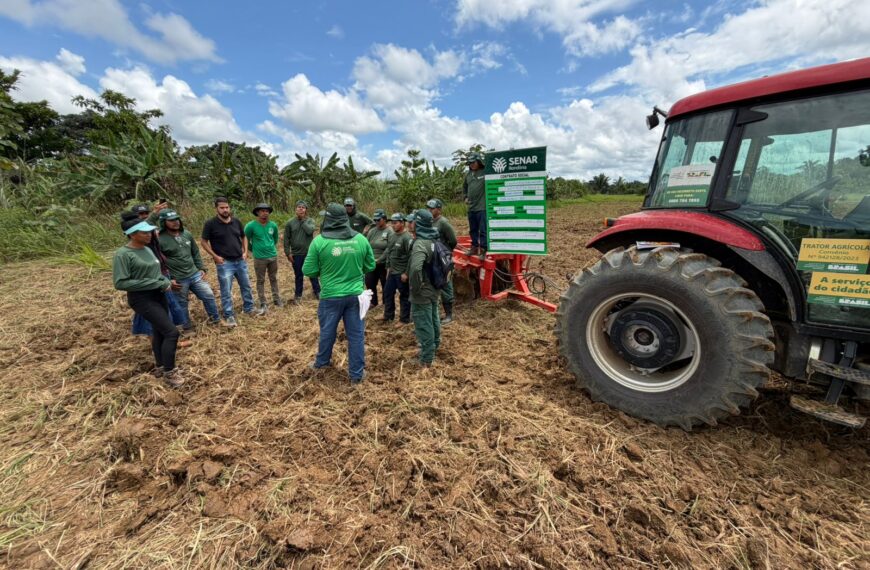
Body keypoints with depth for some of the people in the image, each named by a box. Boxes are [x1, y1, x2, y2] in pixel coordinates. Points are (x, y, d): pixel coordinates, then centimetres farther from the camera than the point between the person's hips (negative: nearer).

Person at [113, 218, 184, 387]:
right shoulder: (123, 254, -17)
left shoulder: (147, 249, 6)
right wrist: (155, 283, -22)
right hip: (142, 299, -8)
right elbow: (120, 283, -22)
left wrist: (165, 281, -3)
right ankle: (169, 372, 3)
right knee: (171, 332, -12)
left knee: (160, 331, 17)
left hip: (158, 296, 8)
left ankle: (160, 367, 33)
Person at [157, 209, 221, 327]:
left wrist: (201, 268, 8)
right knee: (182, 306, 8)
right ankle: (186, 328, 26)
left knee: (209, 295, 8)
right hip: (178, 280, -5)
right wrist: (168, 280, -15)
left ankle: (215, 319, 26)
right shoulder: (160, 240, -13)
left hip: (195, 274, 5)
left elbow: (196, 253, 14)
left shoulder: (187, 234, 4)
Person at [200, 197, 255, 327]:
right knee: (226, 291, 1)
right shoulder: (211, 224, -8)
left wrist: (245, 252, 5)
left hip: (240, 261, 5)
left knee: (246, 286, 15)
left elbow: (244, 237, 17)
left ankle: (249, 308, 32)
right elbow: (203, 242, -3)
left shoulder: (236, 222, 5)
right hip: (224, 263, -5)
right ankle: (229, 316, 12)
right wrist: (215, 256, -11)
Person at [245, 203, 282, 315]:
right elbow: (246, 240, 1)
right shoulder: (251, 226, -12)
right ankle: (263, 304, 13)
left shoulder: (273, 225, -1)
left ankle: (276, 299, 29)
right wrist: (254, 250, 10)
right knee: (260, 281, 6)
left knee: (274, 279, 15)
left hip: (273, 256, 3)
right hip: (259, 258, -3)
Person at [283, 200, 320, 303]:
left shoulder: (310, 221, -1)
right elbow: (286, 239, 2)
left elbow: (310, 231, -22)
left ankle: (317, 292, 25)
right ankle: (298, 295, 23)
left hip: (310, 253, 0)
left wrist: (303, 220, -11)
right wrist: (288, 253, -3)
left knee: (313, 274, 10)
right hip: (296, 254, 0)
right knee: (298, 276, 11)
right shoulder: (290, 222, 0)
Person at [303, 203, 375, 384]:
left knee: (327, 331, 21)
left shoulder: (319, 241, -12)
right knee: (356, 334, 12)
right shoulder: (361, 239, -5)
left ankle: (322, 362, 44)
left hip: (330, 296, -1)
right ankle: (357, 373, 21)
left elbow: (308, 271, -6)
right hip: (355, 295, 1)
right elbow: (370, 266, 5)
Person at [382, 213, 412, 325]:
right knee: (387, 293, 17)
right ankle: (388, 315, 34)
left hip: (402, 273, -9)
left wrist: (406, 273, -19)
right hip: (392, 272, 9)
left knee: (404, 296, 4)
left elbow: (411, 257, -20)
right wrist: (388, 267, 15)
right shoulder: (392, 236, 9)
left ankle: (404, 319, 16)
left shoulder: (407, 237, -17)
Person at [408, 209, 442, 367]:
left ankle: (426, 359, 11)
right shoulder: (433, 241, 6)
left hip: (422, 292, -10)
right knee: (433, 320, 24)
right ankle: (434, 347, 44)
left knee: (423, 325, 1)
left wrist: (415, 287, -25)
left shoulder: (420, 244, -24)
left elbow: (415, 268, -40)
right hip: (433, 289, 10)